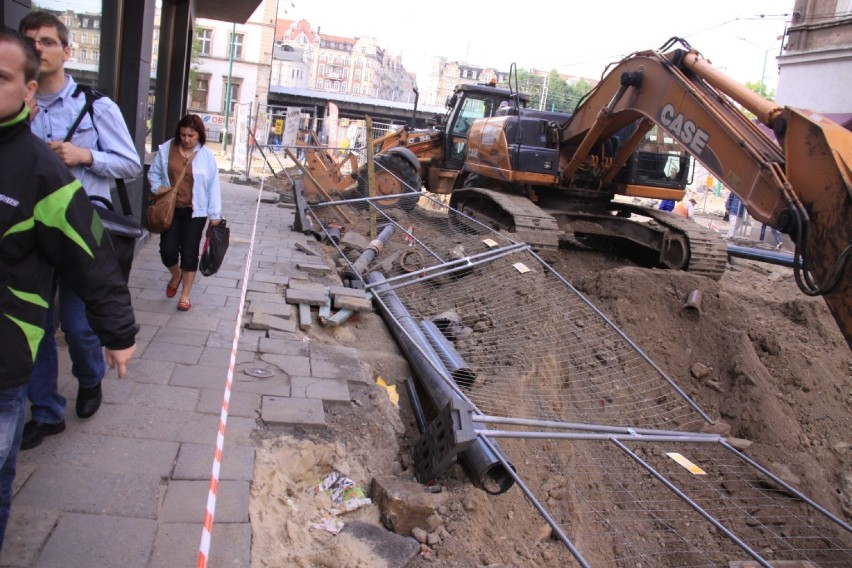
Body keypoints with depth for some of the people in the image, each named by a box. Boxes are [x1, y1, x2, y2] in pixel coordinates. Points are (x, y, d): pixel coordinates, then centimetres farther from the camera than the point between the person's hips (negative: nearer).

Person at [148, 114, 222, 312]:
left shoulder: (207, 156, -4)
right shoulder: (166, 149, -1)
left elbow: (213, 186, -3)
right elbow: (154, 173, 11)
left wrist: (215, 214, -5)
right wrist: (158, 191, -6)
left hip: (195, 211, -1)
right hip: (170, 209, 2)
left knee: (189, 253, 1)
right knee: (167, 250, -2)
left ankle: (185, 295, 12)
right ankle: (176, 275, 32)